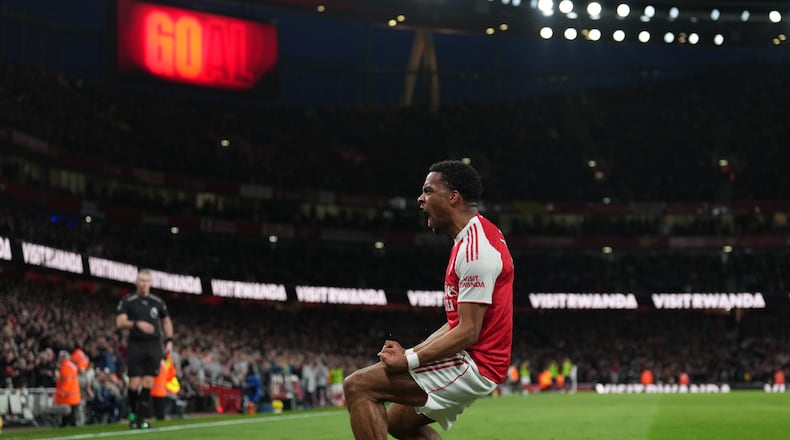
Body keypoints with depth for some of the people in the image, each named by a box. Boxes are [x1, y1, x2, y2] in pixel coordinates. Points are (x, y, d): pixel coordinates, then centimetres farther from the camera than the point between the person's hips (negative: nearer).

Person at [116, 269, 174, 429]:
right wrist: (136, 324, -23)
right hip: (135, 345, -2)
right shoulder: (127, 301, 2)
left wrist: (169, 341, 11)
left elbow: (166, 321, 23)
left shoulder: (158, 302, 11)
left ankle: (140, 419, 0)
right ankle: (132, 413, 18)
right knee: (135, 383, -7)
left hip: (154, 345, 2)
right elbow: (120, 323, -7)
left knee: (148, 383, -4)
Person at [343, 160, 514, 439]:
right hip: (472, 363, 11)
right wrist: (411, 352, 7)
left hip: (474, 364, -11)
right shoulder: (473, 240, 14)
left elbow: (468, 332, -22)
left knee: (358, 386, -15)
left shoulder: (476, 248, -19)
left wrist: (409, 361, -20)